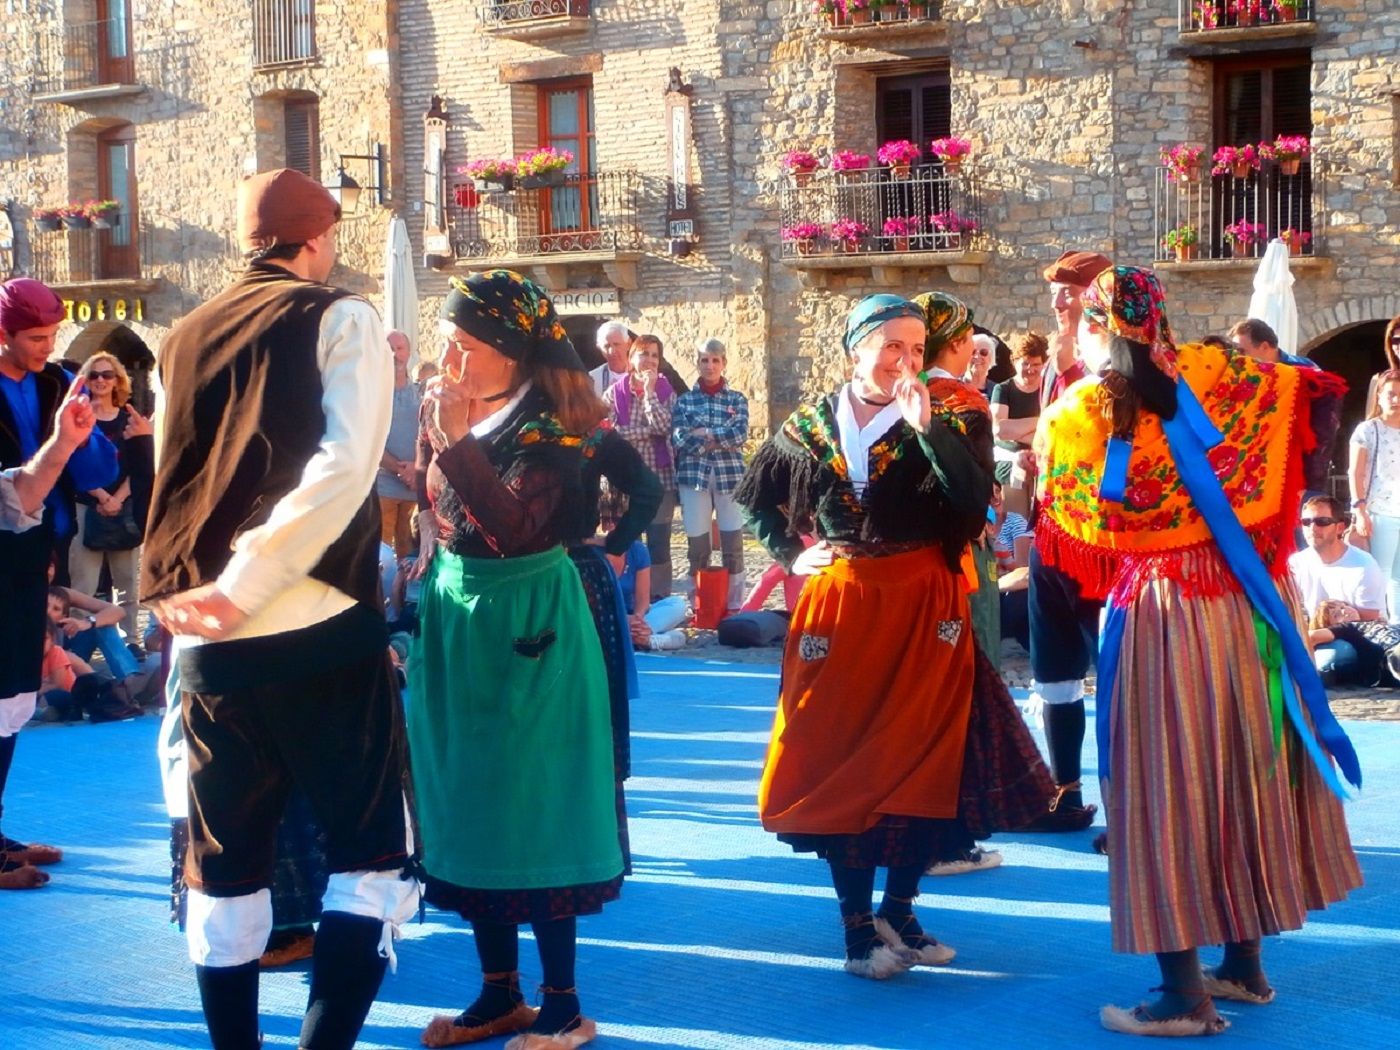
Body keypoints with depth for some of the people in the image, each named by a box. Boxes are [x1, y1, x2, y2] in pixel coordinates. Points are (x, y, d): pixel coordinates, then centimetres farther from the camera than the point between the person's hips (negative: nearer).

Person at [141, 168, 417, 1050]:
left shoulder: (184, 339, 14)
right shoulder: (341, 320, -1)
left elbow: (171, 482, 16)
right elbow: (345, 467, -15)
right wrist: (243, 585, -16)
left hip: (210, 643, 5)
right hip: (322, 630, -4)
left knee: (224, 864, 13)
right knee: (371, 848, 6)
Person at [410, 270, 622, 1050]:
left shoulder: (548, 425, -13)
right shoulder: (444, 411, 6)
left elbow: (515, 527, -26)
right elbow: (430, 514, 13)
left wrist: (457, 442, -28)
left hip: (527, 627, -7)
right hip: (454, 619, 7)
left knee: (531, 806, -3)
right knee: (469, 807, 10)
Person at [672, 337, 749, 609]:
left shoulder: (737, 399, 8)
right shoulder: (684, 400, 7)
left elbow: (740, 434, -8)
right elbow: (680, 440, -6)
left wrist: (705, 433, -9)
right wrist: (721, 440, -9)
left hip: (730, 477, 0)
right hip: (694, 477, 0)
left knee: (733, 546, 0)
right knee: (697, 548, 3)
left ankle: (734, 607, 8)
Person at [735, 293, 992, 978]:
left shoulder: (936, 425, 1)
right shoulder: (808, 428, 4)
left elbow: (975, 497, -16)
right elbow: (757, 498, 20)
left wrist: (926, 428, -22)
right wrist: (791, 553, 6)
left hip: (924, 611, 0)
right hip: (840, 607, 0)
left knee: (921, 761, 1)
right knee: (840, 760, 0)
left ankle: (899, 910, 17)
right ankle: (856, 924, 9)